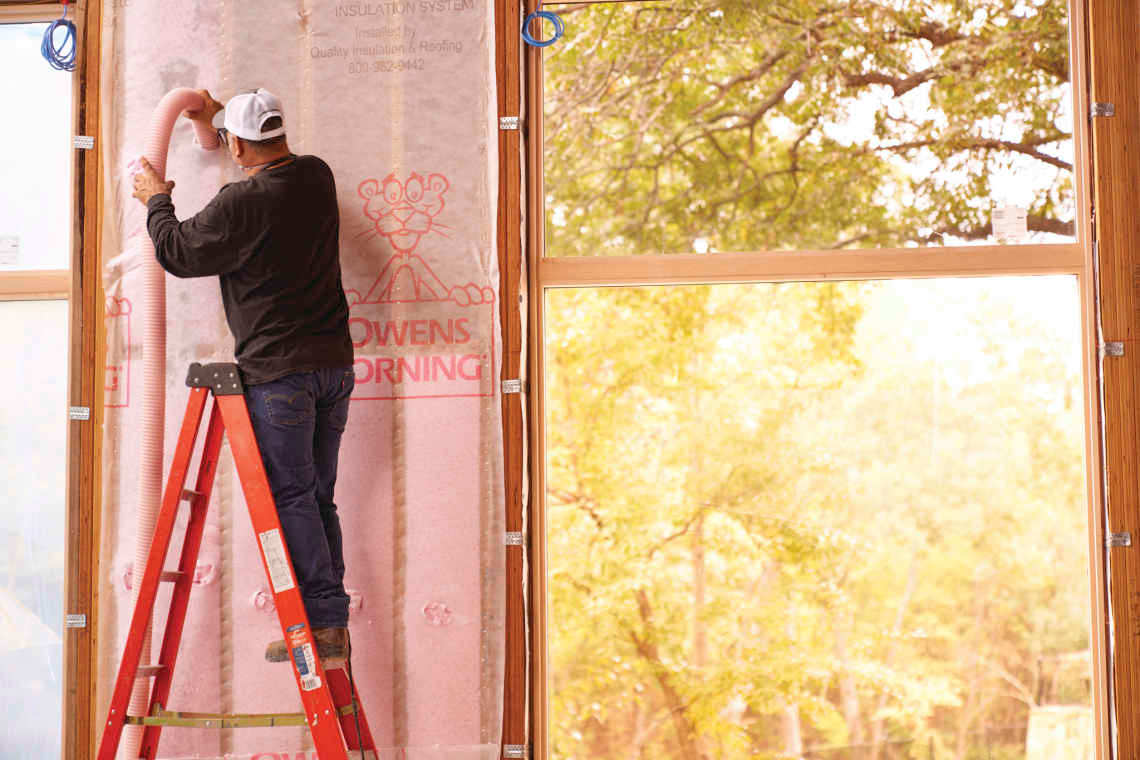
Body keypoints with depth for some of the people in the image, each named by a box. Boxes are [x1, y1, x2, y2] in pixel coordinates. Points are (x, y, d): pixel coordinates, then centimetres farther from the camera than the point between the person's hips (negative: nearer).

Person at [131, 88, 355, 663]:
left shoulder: (240, 204, -15)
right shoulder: (316, 177, 7)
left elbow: (176, 252, -1)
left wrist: (156, 201, 18)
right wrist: (218, 118, 41)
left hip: (278, 370, -7)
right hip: (335, 364, 7)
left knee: (290, 497, -3)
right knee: (316, 497, 11)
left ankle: (322, 620, -6)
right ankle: (333, 626, 12)